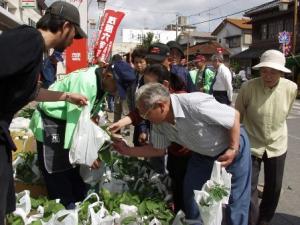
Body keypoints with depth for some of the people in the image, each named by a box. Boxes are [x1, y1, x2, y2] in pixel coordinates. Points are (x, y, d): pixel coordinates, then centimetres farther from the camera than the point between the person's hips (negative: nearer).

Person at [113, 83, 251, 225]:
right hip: (203, 154, 7)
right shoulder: (159, 123, -13)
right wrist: (127, 150, -2)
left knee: (236, 200, 2)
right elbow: (158, 149, 3)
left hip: (232, 148, -6)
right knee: (190, 193, 13)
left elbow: (235, 116, -27)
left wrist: (233, 149, -23)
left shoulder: (195, 104, -38)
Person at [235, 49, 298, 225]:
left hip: (277, 146, 3)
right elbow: (237, 116, -6)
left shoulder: (291, 88, -11)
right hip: (252, 145, -3)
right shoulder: (248, 88, -20)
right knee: (249, 188, 0)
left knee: (274, 188, 15)